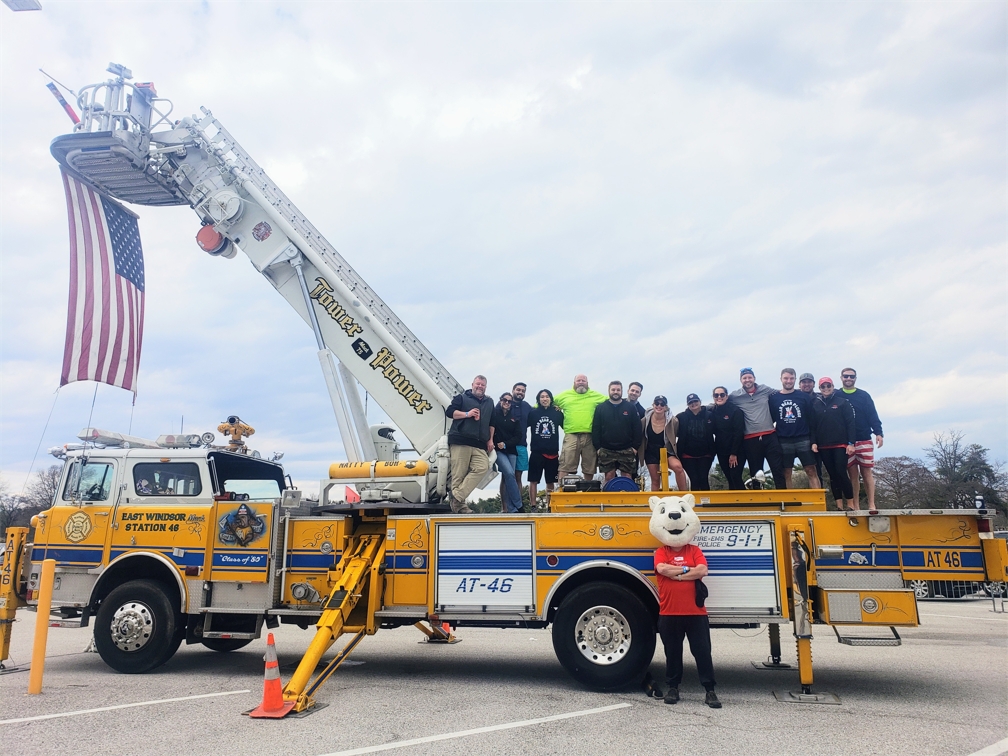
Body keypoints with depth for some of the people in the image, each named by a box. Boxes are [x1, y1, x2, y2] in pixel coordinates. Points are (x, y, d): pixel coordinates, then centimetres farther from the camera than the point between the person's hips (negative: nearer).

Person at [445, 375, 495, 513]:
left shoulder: (489, 402, 25)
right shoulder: (462, 397, 9)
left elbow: (491, 423, 28)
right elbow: (449, 412, 0)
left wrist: (490, 440, 19)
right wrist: (467, 414, -10)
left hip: (480, 445, 4)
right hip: (460, 441, -4)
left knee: (482, 467, -19)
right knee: (459, 474, -8)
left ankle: (457, 497, -19)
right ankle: (460, 505, -5)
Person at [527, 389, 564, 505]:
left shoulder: (557, 413, 4)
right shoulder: (533, 413, 1)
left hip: (553, 453, 1)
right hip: (536, 452, -1)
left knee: (551, 481, 8)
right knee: (533, 480, 1)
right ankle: (533, 507, 6)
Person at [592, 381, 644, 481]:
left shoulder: (630, 408, 6)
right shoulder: (600, 408, 7)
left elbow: (637, 428, 4)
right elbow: (595, 429, 4)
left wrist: (635, 447, -4)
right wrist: (598, 447, -4)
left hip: (627, 450, 0)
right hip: (606, 451, 0)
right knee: (609, 477, 0)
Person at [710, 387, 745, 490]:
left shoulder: (735, 411, -10)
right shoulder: (711, 411, 3)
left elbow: (739, 433, -13)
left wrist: (734, 453, -16)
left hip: (736, 452, -4)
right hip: (722, 452, 4)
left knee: (735, 477, -11)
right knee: (730, 479, 6)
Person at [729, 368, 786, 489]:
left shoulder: (766, 390, 4)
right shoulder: (735, 396, 1)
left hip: (770, 436, 1)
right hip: (750, 440, 0)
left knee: (778, 469, 1)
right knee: (755, 474, 9)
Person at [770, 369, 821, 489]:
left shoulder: (804, 397, 4)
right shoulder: (773, 398, 4)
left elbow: (812, 420, 2)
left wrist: (813, 440, -4)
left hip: (804, 440, 0)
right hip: (783, 442, 0)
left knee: (811, 471, -2)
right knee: (786, 474, 5)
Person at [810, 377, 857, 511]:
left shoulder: (842, 402, 1)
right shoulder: (815, 405, 9)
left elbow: (850, 423, -3)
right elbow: (813, 425, 9)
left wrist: (851, 443, -9)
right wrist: (814, 442, -1)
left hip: (841, 444, -3)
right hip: (824, 446, 3)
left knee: (841, 473, -10)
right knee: (833, 475, 5)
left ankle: (851, 504, 0)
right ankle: (840, 506, 8)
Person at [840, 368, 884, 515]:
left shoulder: (863, 395, 5)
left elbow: (873, 415, 0)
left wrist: (878, 433, -12)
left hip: (864, 441, 0)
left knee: (867, 472, -1)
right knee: (852, 474, 4)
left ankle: (871, 505, 1)